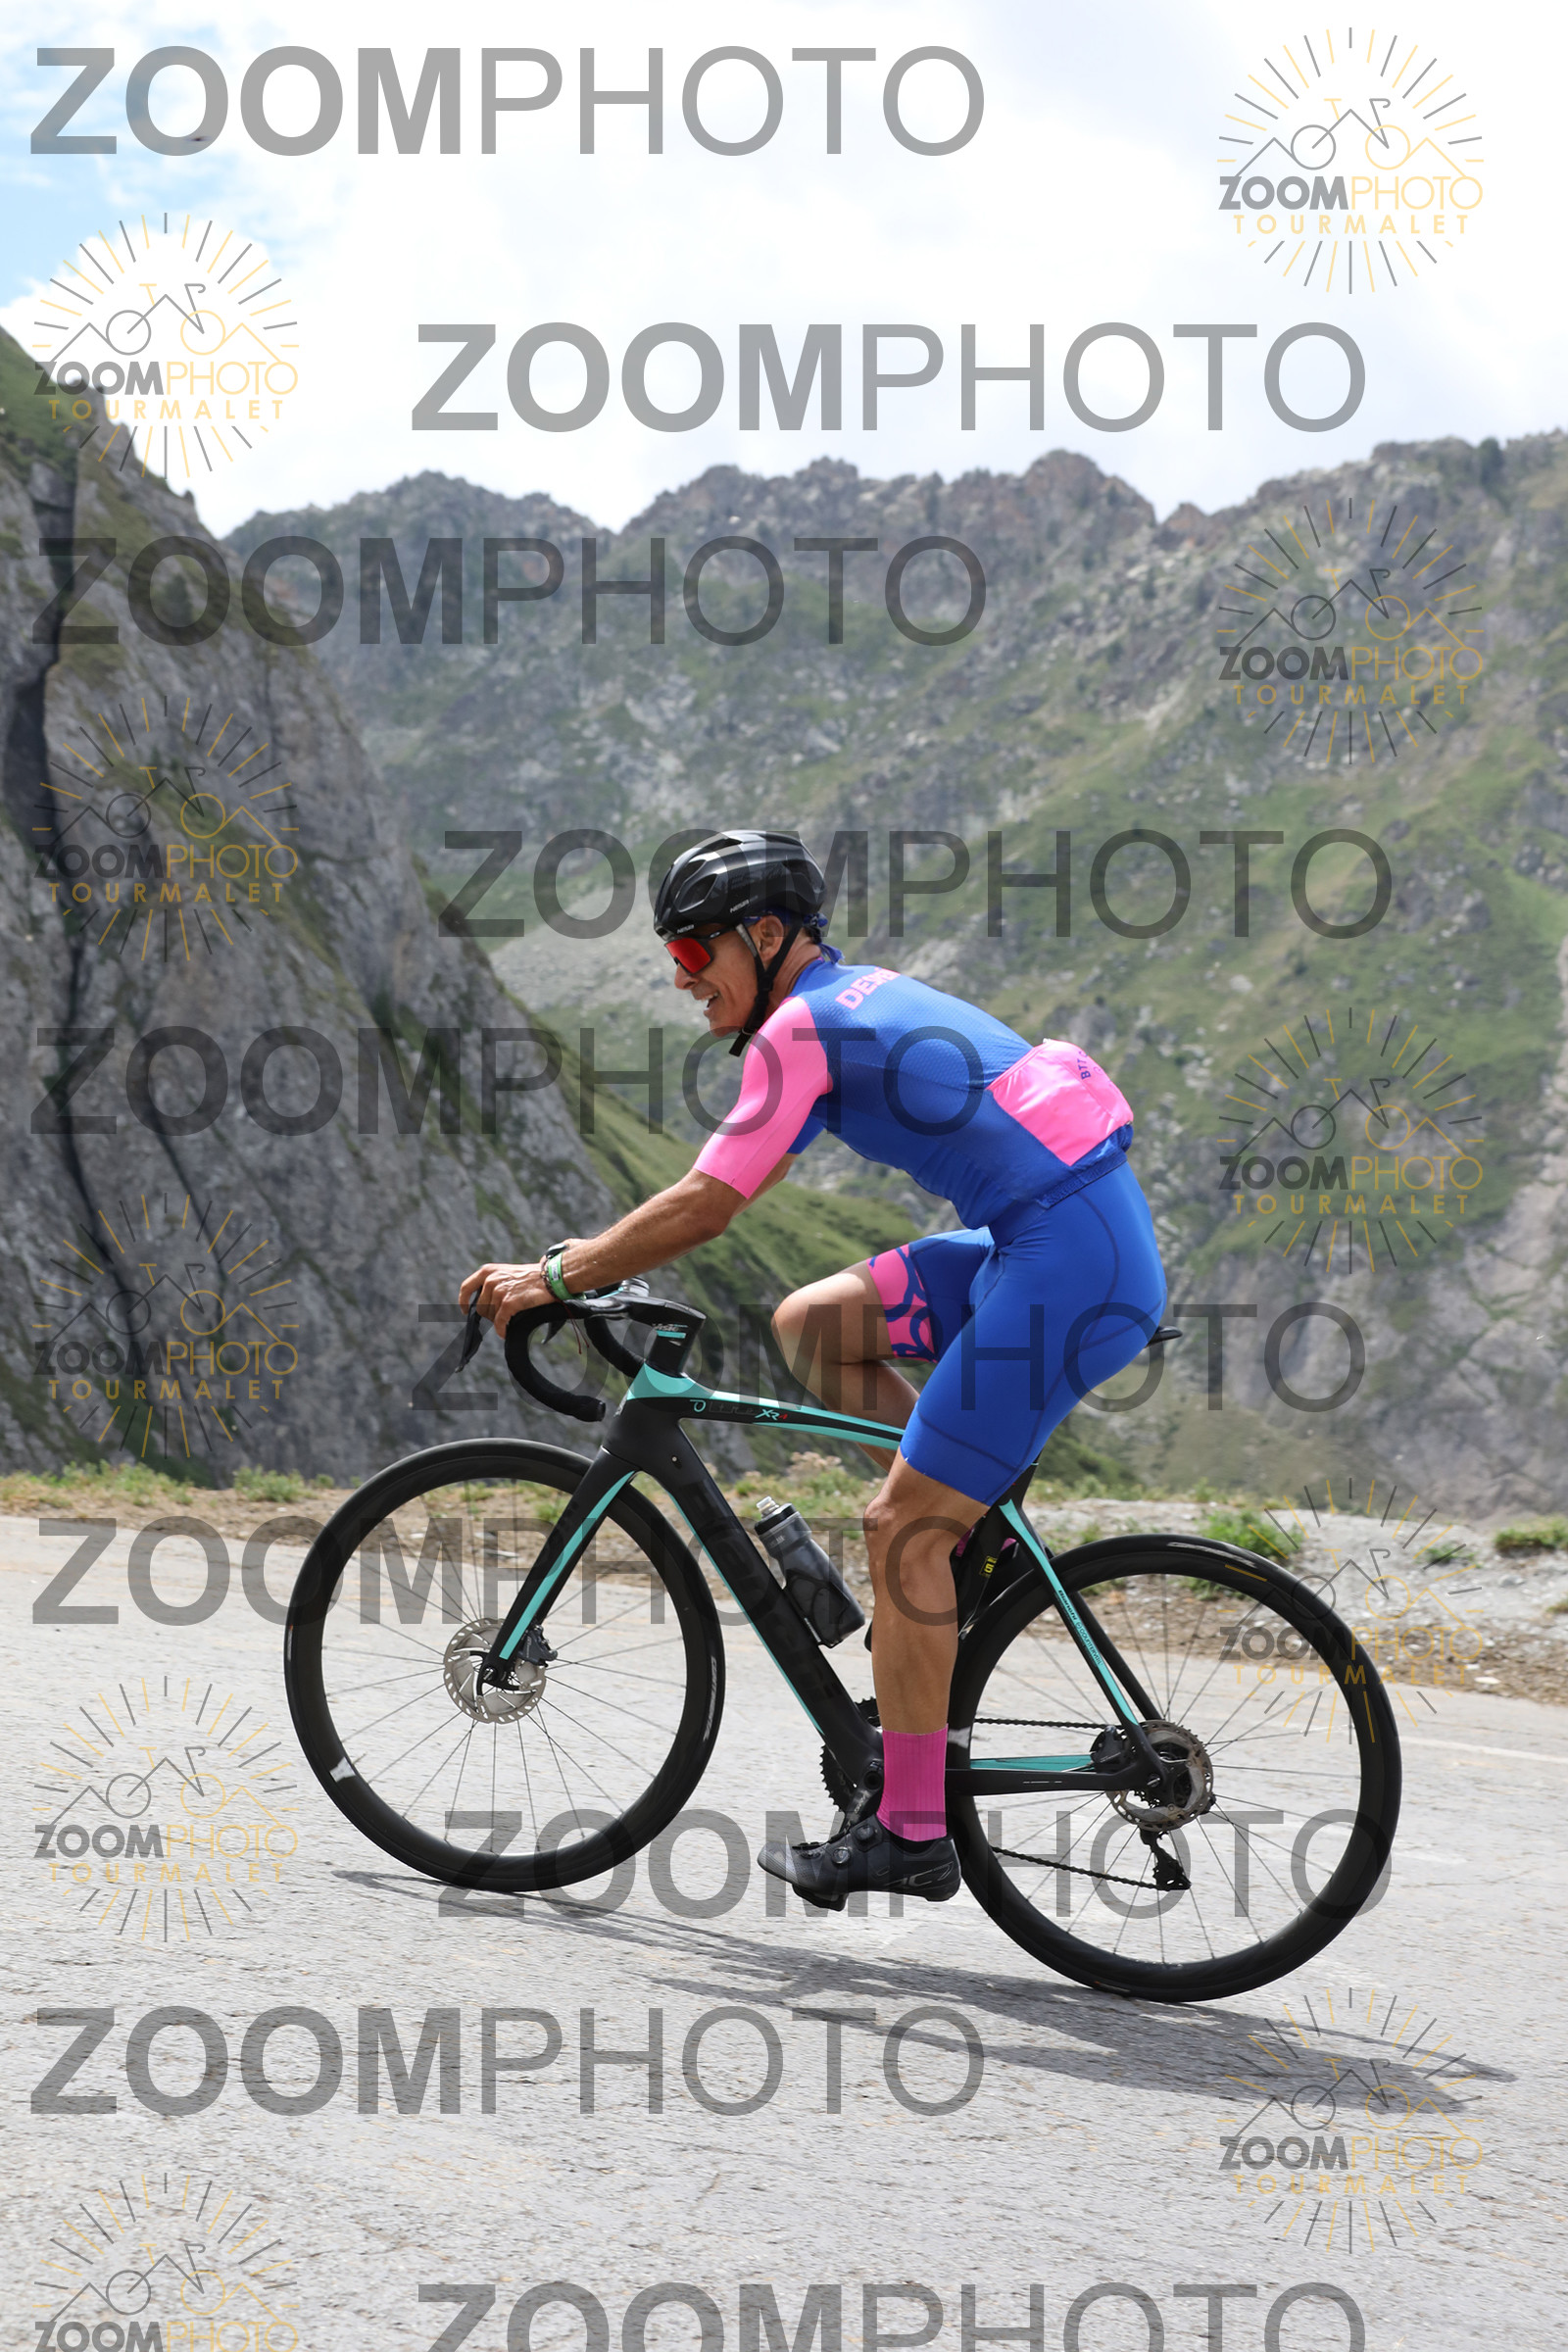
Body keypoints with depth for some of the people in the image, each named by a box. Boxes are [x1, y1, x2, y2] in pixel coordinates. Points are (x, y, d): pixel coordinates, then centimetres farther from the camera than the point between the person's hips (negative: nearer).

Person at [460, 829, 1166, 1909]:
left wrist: (552, 1277, 0)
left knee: (900, 1529, -6)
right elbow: (728, 1192, 28)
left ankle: (910, 1832, 0)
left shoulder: (800, 1028, -8)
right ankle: (976, 1541, 15)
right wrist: (597, 1254, 24)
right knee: (810, 1322, 14)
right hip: (1081, 1240, 9)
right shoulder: (857, 997, 21)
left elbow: (704, 1209, -9)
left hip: (1068, 1265, -9)